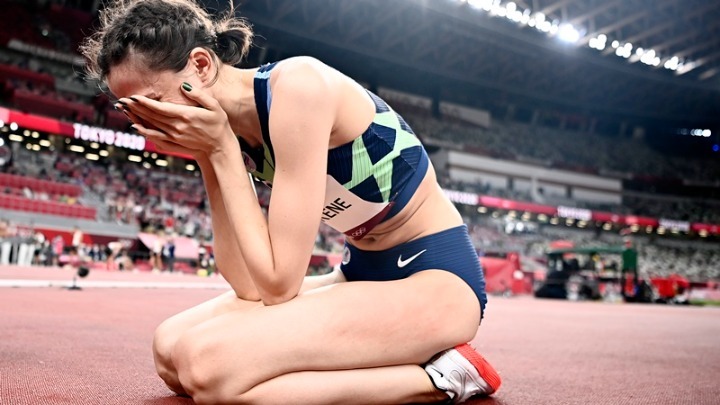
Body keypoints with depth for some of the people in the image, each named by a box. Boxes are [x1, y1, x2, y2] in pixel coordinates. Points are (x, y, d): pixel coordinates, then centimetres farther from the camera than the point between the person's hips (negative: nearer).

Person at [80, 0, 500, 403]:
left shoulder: (298, 86, -22)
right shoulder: (231, 130, 2)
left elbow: (277, 283, -22)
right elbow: (250, 286, -4)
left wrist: (220, 150, -17)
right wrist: (207, 157, -9)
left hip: (438, 276, -8)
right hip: (362, 273, 8)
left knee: (208, 363, -24)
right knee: (171, 348, -4)